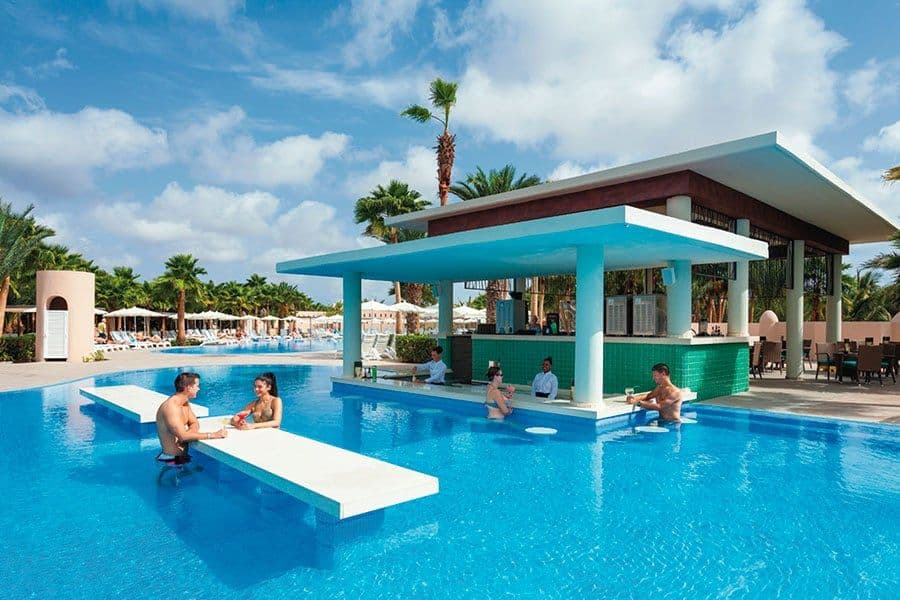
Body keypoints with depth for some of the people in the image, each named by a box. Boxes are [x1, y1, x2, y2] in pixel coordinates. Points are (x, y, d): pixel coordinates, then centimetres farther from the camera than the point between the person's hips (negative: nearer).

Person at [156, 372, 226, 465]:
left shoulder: (185, 403, 7)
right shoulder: (171, 407, -23)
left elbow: (194, 423, 10)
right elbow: (183, 436, -31)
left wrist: (188, 434, -13)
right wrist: (213, 435, -30)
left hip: (183, 454, 8)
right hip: (172, 459, -8)